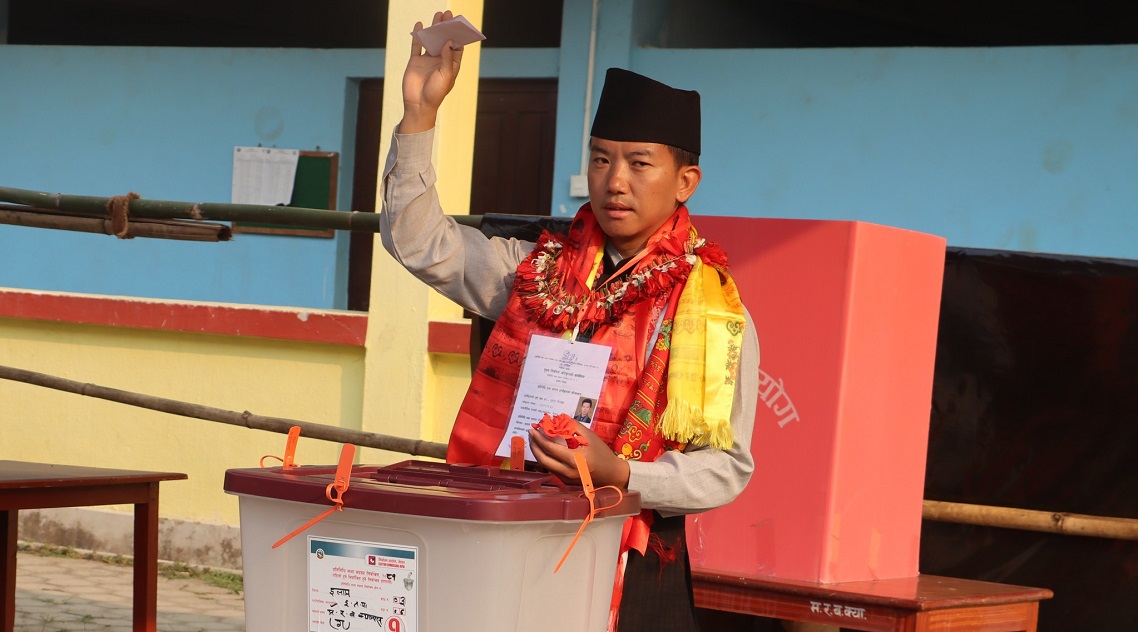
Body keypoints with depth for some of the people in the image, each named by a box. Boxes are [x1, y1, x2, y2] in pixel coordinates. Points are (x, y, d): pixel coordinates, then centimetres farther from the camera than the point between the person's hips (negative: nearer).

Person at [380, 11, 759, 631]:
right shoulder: (538, 271, 10)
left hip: (630, 574, -4)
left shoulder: (715, 313, -4)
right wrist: (419, 114, 2)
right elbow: (417, 240, 12)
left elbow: (725, 465, -7)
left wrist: (621, 476, -24)